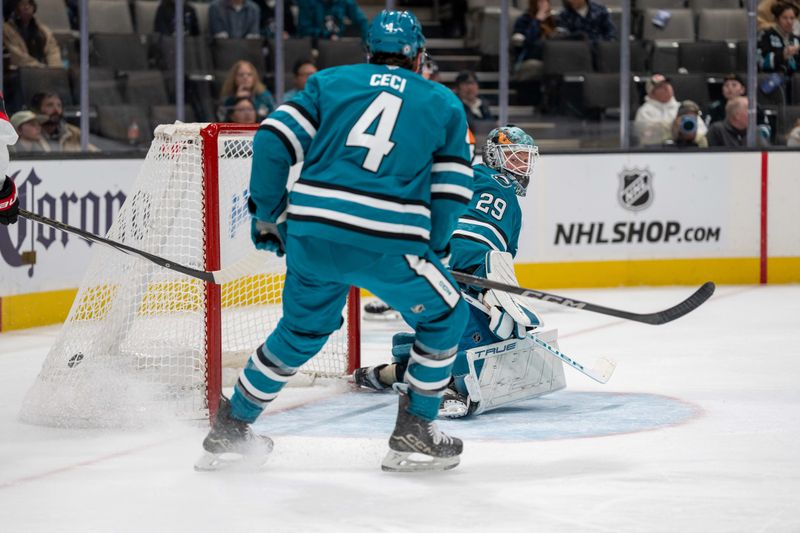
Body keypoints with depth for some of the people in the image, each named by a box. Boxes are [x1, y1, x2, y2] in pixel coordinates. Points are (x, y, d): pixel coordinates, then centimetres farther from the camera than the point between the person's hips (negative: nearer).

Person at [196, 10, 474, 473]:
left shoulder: (330, 82, 16)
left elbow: (274, 140, 6)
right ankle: (413, 433, 18)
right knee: (444, 317, 19)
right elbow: (453, 190, 9)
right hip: (388, 243, -4)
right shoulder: (444, 104, 14)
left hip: (312, 235, 4)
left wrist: (267, 214, 15)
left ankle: (229, 429, 32)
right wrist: (431, 250, 22)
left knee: (302, 330, 25)